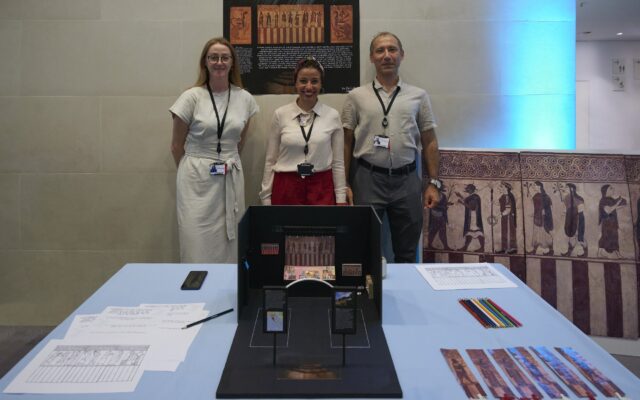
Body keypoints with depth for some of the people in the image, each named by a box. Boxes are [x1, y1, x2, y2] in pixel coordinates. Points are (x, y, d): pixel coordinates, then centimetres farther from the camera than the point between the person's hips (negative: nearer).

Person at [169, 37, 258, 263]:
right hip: (197, 181, -3)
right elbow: (177, 146, 2)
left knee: (227, 247, 9)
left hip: (231, 180, 3)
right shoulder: (192, 97, -6)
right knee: (198, 248, 0)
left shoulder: (245, 99, 3)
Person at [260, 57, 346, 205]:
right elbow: (270, 160, 4)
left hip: (321, 189, 0)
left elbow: (338, 162, 3)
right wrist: (266, 196, 2)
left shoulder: (333, 116, 1)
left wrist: (341, 198, 0)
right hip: (286, 189, 0)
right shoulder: (280, 114, 0)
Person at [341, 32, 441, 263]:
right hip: (367, 179, -1)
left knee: (406, 254, 10)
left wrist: (434, 183, 2)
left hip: (406, 180, 1)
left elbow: (429, 143, 8)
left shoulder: (418, 96, 8)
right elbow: (346, 143, 4)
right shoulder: (356, 97, 4)